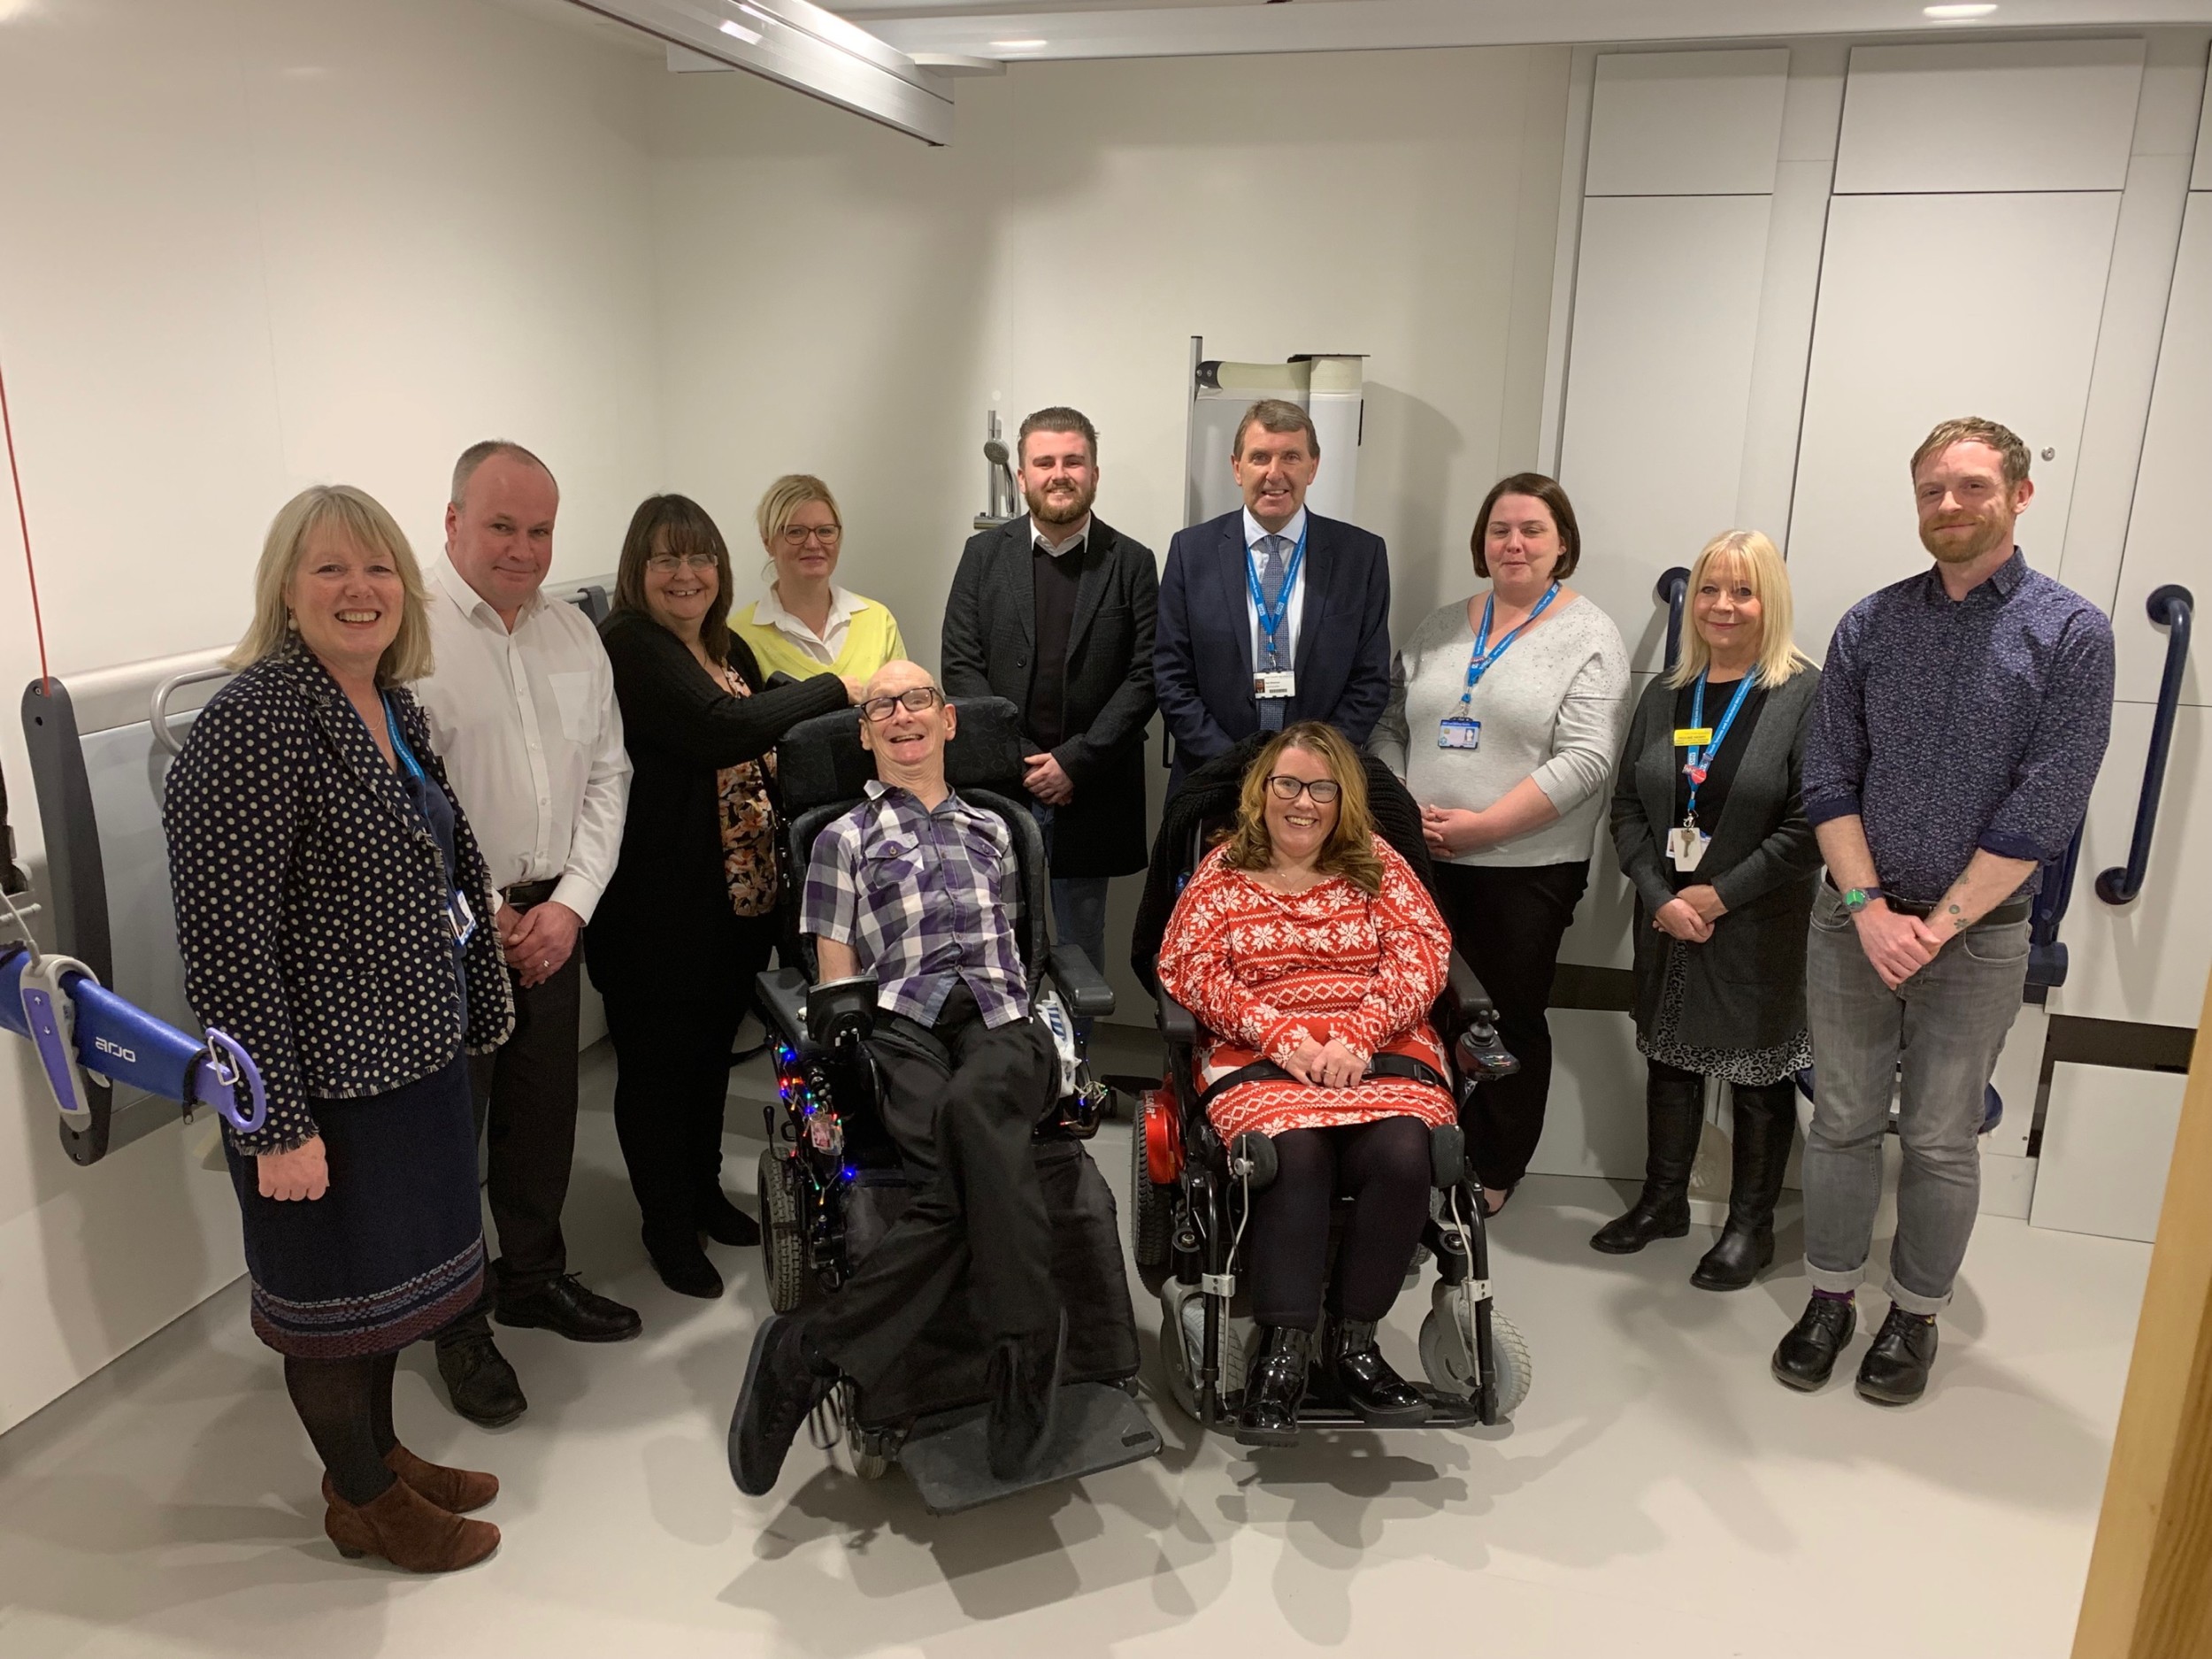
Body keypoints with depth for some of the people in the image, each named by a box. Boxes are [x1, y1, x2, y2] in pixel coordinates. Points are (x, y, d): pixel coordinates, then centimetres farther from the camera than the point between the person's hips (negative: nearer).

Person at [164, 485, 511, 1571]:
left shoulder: (394, 708, 5)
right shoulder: (253, 725, -21)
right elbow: (223, 940, -23)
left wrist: (471, 1020, 17)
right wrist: (278, 1124, -21)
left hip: (415, 1055, 8)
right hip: (325, 1081, -8)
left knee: (390, 1270, 23)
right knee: (335, 1288, 12)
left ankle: (382, 1452, 43)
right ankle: (362, 1502, 33)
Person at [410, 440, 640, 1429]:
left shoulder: (573, 634, 7)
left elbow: (606, 774, 7)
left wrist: (569, 903, -3)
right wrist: (484, 917, -12)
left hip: (551, 915, 6)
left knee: (543, 1112, 17)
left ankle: (534, 1276, 38)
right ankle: (456, 1322, 24)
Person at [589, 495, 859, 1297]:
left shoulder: (729, 649, 11)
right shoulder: (629, 646, -15)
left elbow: (761, 752, 21)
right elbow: (719, 728, -29)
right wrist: (838, 688, -23)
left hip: (738, 892, 8)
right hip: (657, 903, -8)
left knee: (712, 1047, 20)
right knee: (658, 1058, 8)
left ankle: (703, 1191, 39)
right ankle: (668, 1226, 25)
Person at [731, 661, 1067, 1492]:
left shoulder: (990, 829, 31)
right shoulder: (845, 840, 21)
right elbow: (836, 986, 15)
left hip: (1003, 1028, 2)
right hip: (903, 1029, -1)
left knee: (971, 1106, -38)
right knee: (978, 1177, -35)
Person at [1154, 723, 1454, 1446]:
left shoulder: (1377, 864, 16)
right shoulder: (1222, 872, 12)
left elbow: (1422, 953, 4)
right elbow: (1189, 969, 1)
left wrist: (1358, 1036, -12)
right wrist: (1282, 1037, -13)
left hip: (1378, 1052, 2)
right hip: (1259, 1058, -1)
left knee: (1402, 1154, -29)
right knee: (1294, 1150, -33)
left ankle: (1352, 1343, -12)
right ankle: (1282, 1354, -23)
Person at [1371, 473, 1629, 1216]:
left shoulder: (1589, 638, -3)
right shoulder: (1441, 627, 12)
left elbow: (1585, 759, -13)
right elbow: (1390, 726, 11)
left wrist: (1482, 825, -17)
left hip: (1528, 868, -3)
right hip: (1425, 860, 4)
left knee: (1512, 1018, 7)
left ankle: (1495, 1174, 23)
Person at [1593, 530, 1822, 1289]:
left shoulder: (1807, 697, -9)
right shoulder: (1664, 696, 7)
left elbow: (1809, 825, -14)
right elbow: (1627, 806, 5)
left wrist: (1719, 895, -15)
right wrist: (1661, 898, -8)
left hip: (1760, 931, -4)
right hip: (1666, 921, 5)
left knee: (1758, 1075, 8)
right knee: (1669, 1058, 15)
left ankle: (1751, 1224, 24)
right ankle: (1663, 1200, 33)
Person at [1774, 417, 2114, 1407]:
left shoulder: (2069, 632, -6)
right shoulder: (1869, 625, 3)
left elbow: (2044, 807, -11)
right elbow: (1828, 779, 1)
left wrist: (1940, 924, -14)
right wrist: (1868, 906, -11)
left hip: (1978, 933, -2)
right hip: (1854, 918, 2)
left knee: (1940, 1140, 9)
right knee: (1843, 1121, 10)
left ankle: (1915, 1316, 26)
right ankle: (1830, 1297, 25)